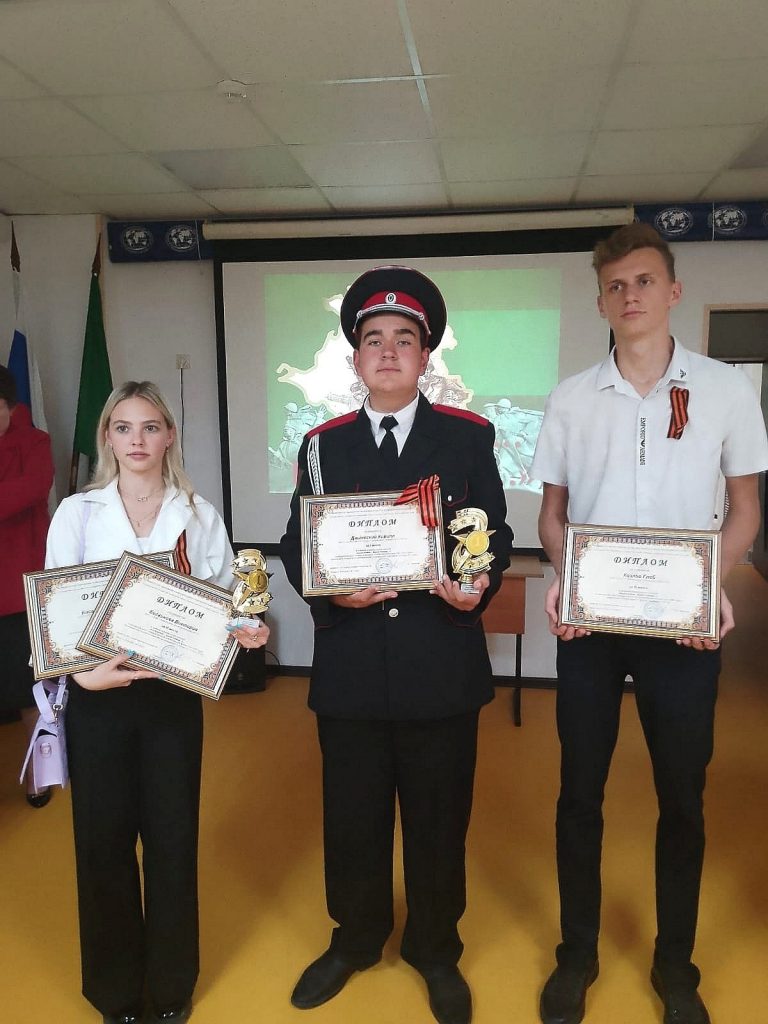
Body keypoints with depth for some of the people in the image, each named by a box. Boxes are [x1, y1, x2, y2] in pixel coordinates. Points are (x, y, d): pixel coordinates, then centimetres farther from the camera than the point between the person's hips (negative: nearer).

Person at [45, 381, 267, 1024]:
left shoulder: (199, 516, 2)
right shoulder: (77, 513, 0)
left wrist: (243, 631, -17)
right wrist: (84, 672, -20)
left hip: (174, 692, 0)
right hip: (97, 695, 0)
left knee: (173, 839, 10)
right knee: (104, 840, 11)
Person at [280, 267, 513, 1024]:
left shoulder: (469, 436, 3)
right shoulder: (324, 444, 6)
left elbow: (495, 532, 2)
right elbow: (296, 546, 4)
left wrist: (480, 584, -18)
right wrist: (330, 589, -15)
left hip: (442, 661, -1)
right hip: (351, 662, 2)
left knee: (438, 817, 14)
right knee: (352, 814, 16)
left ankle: (435, 949, 39)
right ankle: (355, 940, 41)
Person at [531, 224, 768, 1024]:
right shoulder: (571, 398, 3)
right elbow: (552, 510, 7)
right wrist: (560, 577, -11)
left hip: (684, 625, 0)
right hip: (587, 622, 1)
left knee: (682, 797, 11)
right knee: (580, 791, 10)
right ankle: (577, 953, 30)